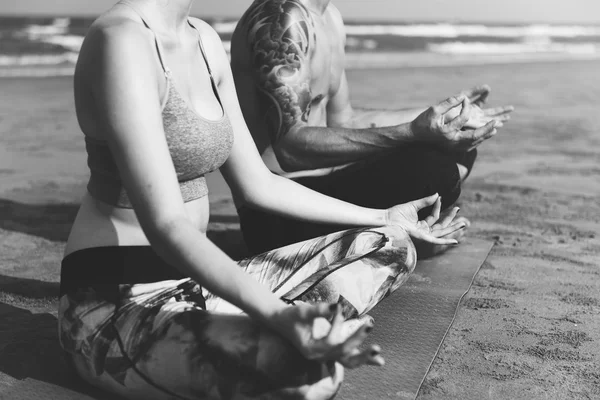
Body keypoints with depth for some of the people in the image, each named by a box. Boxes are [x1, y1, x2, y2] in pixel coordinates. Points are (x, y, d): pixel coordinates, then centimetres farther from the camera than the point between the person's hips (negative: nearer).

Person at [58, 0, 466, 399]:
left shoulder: (204, 40, 8)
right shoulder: (122, 39, -19)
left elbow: (258, 183, 11)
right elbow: (164, 224, -27)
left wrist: (384, 218, 17)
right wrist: (276, 315, -41)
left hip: (193, 282, 9)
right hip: (116, 300, -9)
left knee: (391, 247, 7)